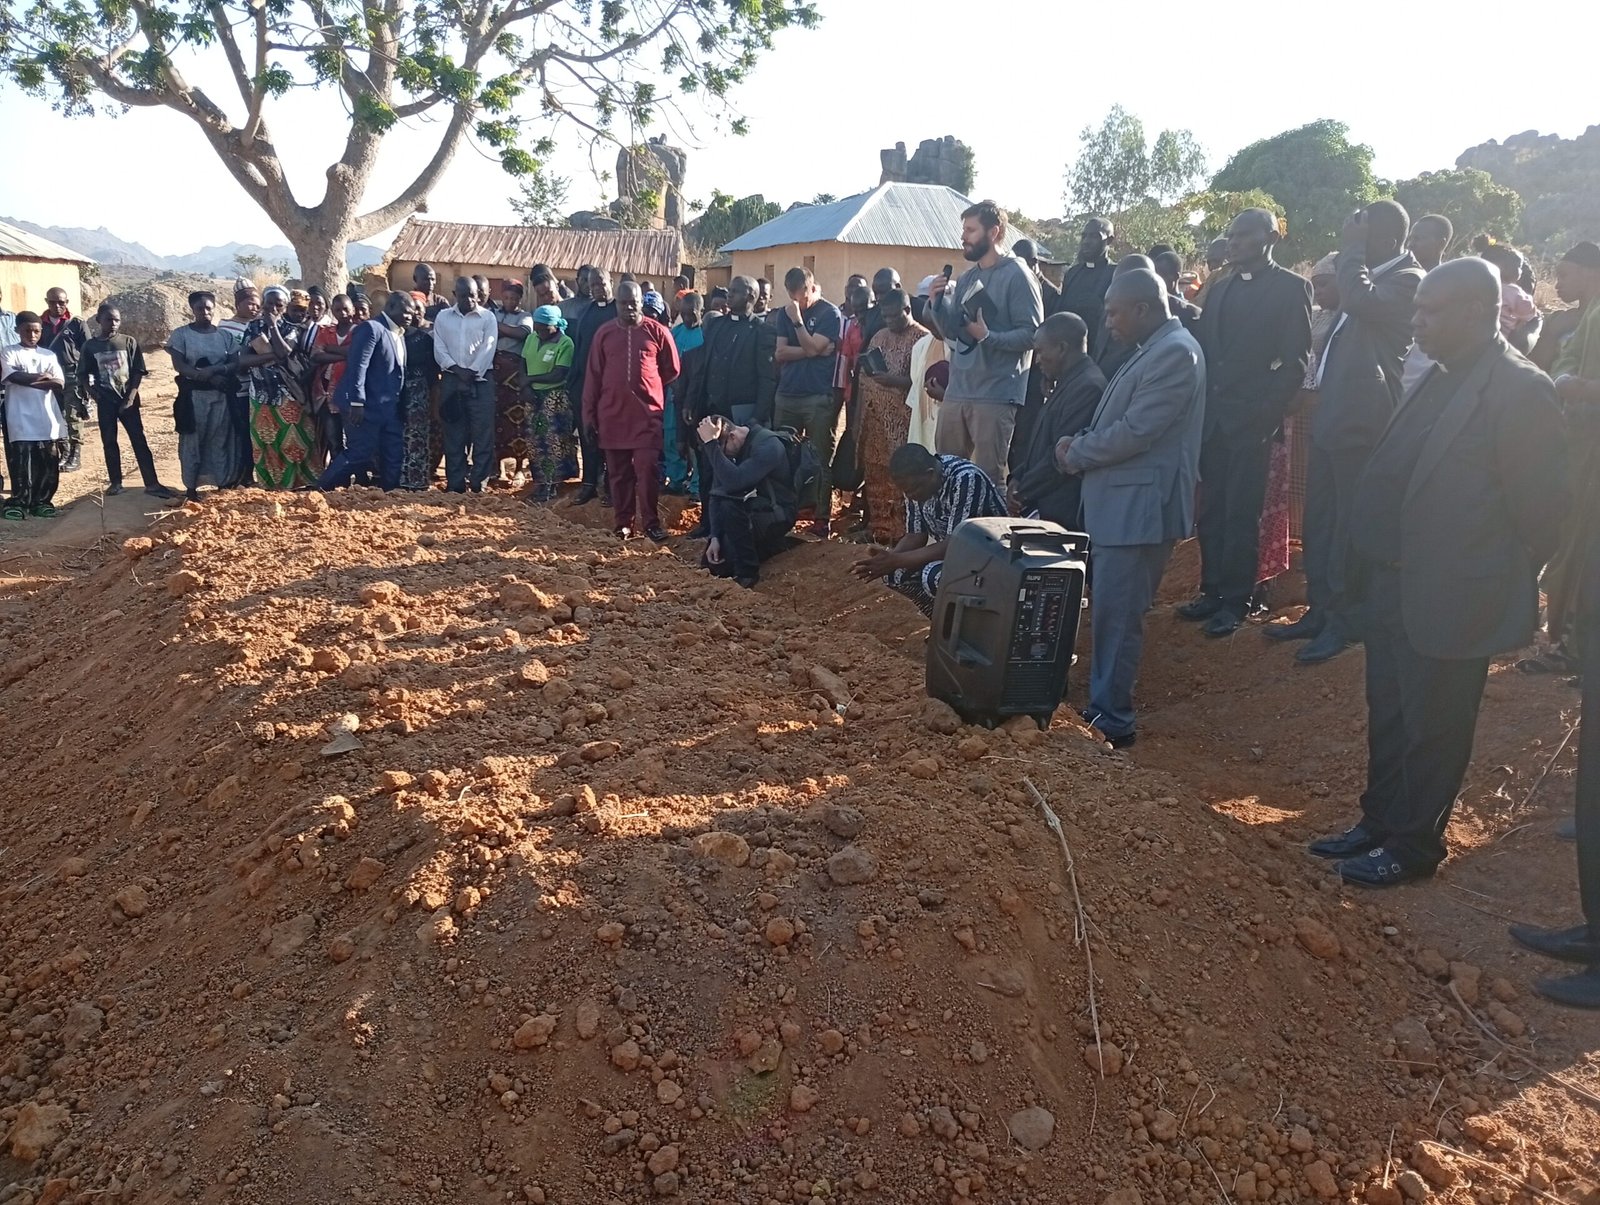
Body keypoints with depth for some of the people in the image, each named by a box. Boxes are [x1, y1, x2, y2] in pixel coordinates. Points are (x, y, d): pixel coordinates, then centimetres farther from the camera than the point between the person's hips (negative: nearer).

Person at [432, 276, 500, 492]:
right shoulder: (443, 317, 11)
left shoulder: (488, 317, 4)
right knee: (453, 432, 3)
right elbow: (439, 348, 4)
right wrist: (456, 369, -11)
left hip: (480, 380, -2)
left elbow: (488, 349, -5)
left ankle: (479, 481, 0)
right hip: (451, 379, 2)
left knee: (482, 432, -5)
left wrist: (472, 372, -14)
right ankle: (455, 483, 8)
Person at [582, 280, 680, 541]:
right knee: (618, 473, 8)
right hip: (612, 416, 2)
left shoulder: (658, 332, 0)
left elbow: (672, 371, 10)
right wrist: (589, 415, 3)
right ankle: (623, 523, 17)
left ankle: (651, 523, 5)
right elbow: (592, 377, 6)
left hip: (648, 415, -2)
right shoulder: (604, 333, 5)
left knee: (648, 471, -5)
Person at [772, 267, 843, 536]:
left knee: (820, 460, -2)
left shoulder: (829, 313, -2)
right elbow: (780, 352, 2)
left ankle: (822, 518, 3)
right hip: (786, 395, 5)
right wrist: (810, 351, -7)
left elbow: (812, 347, -12)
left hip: (819, 398, -5)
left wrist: (798, 320, -16)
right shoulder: (785, 313, 12)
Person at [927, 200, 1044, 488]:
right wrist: (938, 302, -1)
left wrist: (988, 336, -22)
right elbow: (953, 331, 14)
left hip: (996, 394, -7)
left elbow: (1033, 334, -14)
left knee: (989, 477, -1)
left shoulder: (1017, 276, -8)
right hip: (957, 390, 7)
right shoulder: (968, 277, 14)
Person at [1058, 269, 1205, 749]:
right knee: (1110, 613, 15)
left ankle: (1111, 721, 6)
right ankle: (1104, 704, 26)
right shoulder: (1156, 349, 17)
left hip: (1138, 507, -10)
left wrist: (1076, 454, -7)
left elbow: (1134, 431, -21)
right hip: (1120, 503, 10)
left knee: (1115, 616, -4)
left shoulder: (1174, 353, -16)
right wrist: (1081, 441, 6)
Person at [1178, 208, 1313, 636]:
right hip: (1212, 418, 6)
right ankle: (1212, 591, 17)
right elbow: (1203, 347, 15)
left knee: (1241, 515, -2)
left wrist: (1270, 411, -14)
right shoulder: (1221, 288, 18)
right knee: (1211, 511, 8)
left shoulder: (1291, 287, -1)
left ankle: (1236, 601, 5)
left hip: (1252, 420, -6)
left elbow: (1296, 359, -6)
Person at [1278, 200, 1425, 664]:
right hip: (1332, 415, 9)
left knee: (1349, 522, -1)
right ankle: (1320, 609, 23)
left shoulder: (1409, 280, -11)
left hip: (1362, 419, -9)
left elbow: (1359, 299, -28)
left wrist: (1351, 248, -16)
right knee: (1319, 518, 13)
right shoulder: (1370, 277, 18)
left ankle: (1344, 620, 9)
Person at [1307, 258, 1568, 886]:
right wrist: (1374, 560, 8)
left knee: (1431, 727, 8)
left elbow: (1539, 503, -15)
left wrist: (1508, 579, -5)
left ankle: (1413, 845, 25)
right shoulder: (1441, 377, 8)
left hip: (1452, 598, -8)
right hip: (1396, 584, 8)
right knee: (1388, 714, 19)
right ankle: (1378, 822, 35)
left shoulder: (1520, 390, -18)